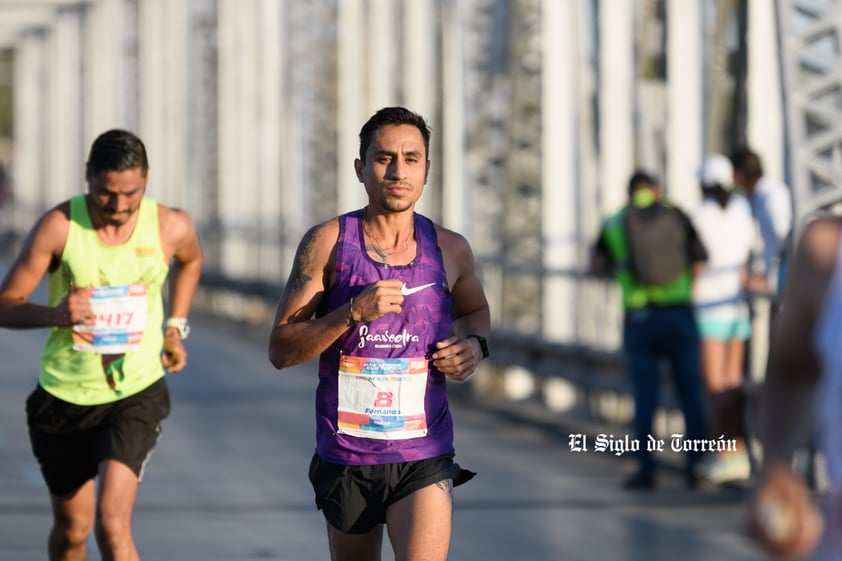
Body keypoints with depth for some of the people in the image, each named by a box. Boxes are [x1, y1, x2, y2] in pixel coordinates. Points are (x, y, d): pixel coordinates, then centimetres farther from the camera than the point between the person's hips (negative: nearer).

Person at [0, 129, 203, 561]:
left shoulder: (171, 228, -8)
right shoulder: (59, 226, -14)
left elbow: (190, 261, 19)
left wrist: (176, 327, 9)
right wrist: (54, 314, -30)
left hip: (136, 394, -1)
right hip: (63, 394, 1)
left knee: (112, 526, -19)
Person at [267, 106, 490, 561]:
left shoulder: (449, 250, 2)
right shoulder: (327, 242, -5)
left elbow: (474, 308, 25)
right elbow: (280, 350, -8)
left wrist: (475, 344, 2)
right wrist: (353, 311, -22)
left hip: (424, 461, 0)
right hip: (346, 459, 0)